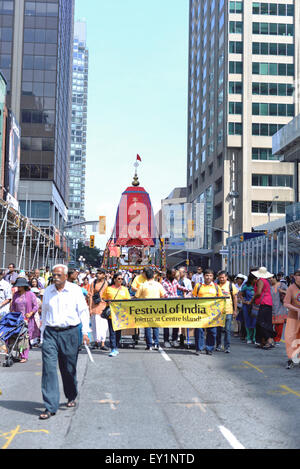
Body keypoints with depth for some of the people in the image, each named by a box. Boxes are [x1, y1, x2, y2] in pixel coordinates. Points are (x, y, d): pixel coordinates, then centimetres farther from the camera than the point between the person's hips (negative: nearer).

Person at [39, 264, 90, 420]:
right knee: (49, 368, -9)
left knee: (69, 368, 8)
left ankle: (71, 397, 34)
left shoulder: (76, 290, 0)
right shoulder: (47, 291, 9)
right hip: (50, 333, 2)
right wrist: (43, 332, 19)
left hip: (70, 333, -2)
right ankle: (50, 407, -7)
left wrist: (85, 332, -4)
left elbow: (83, 311, 2)